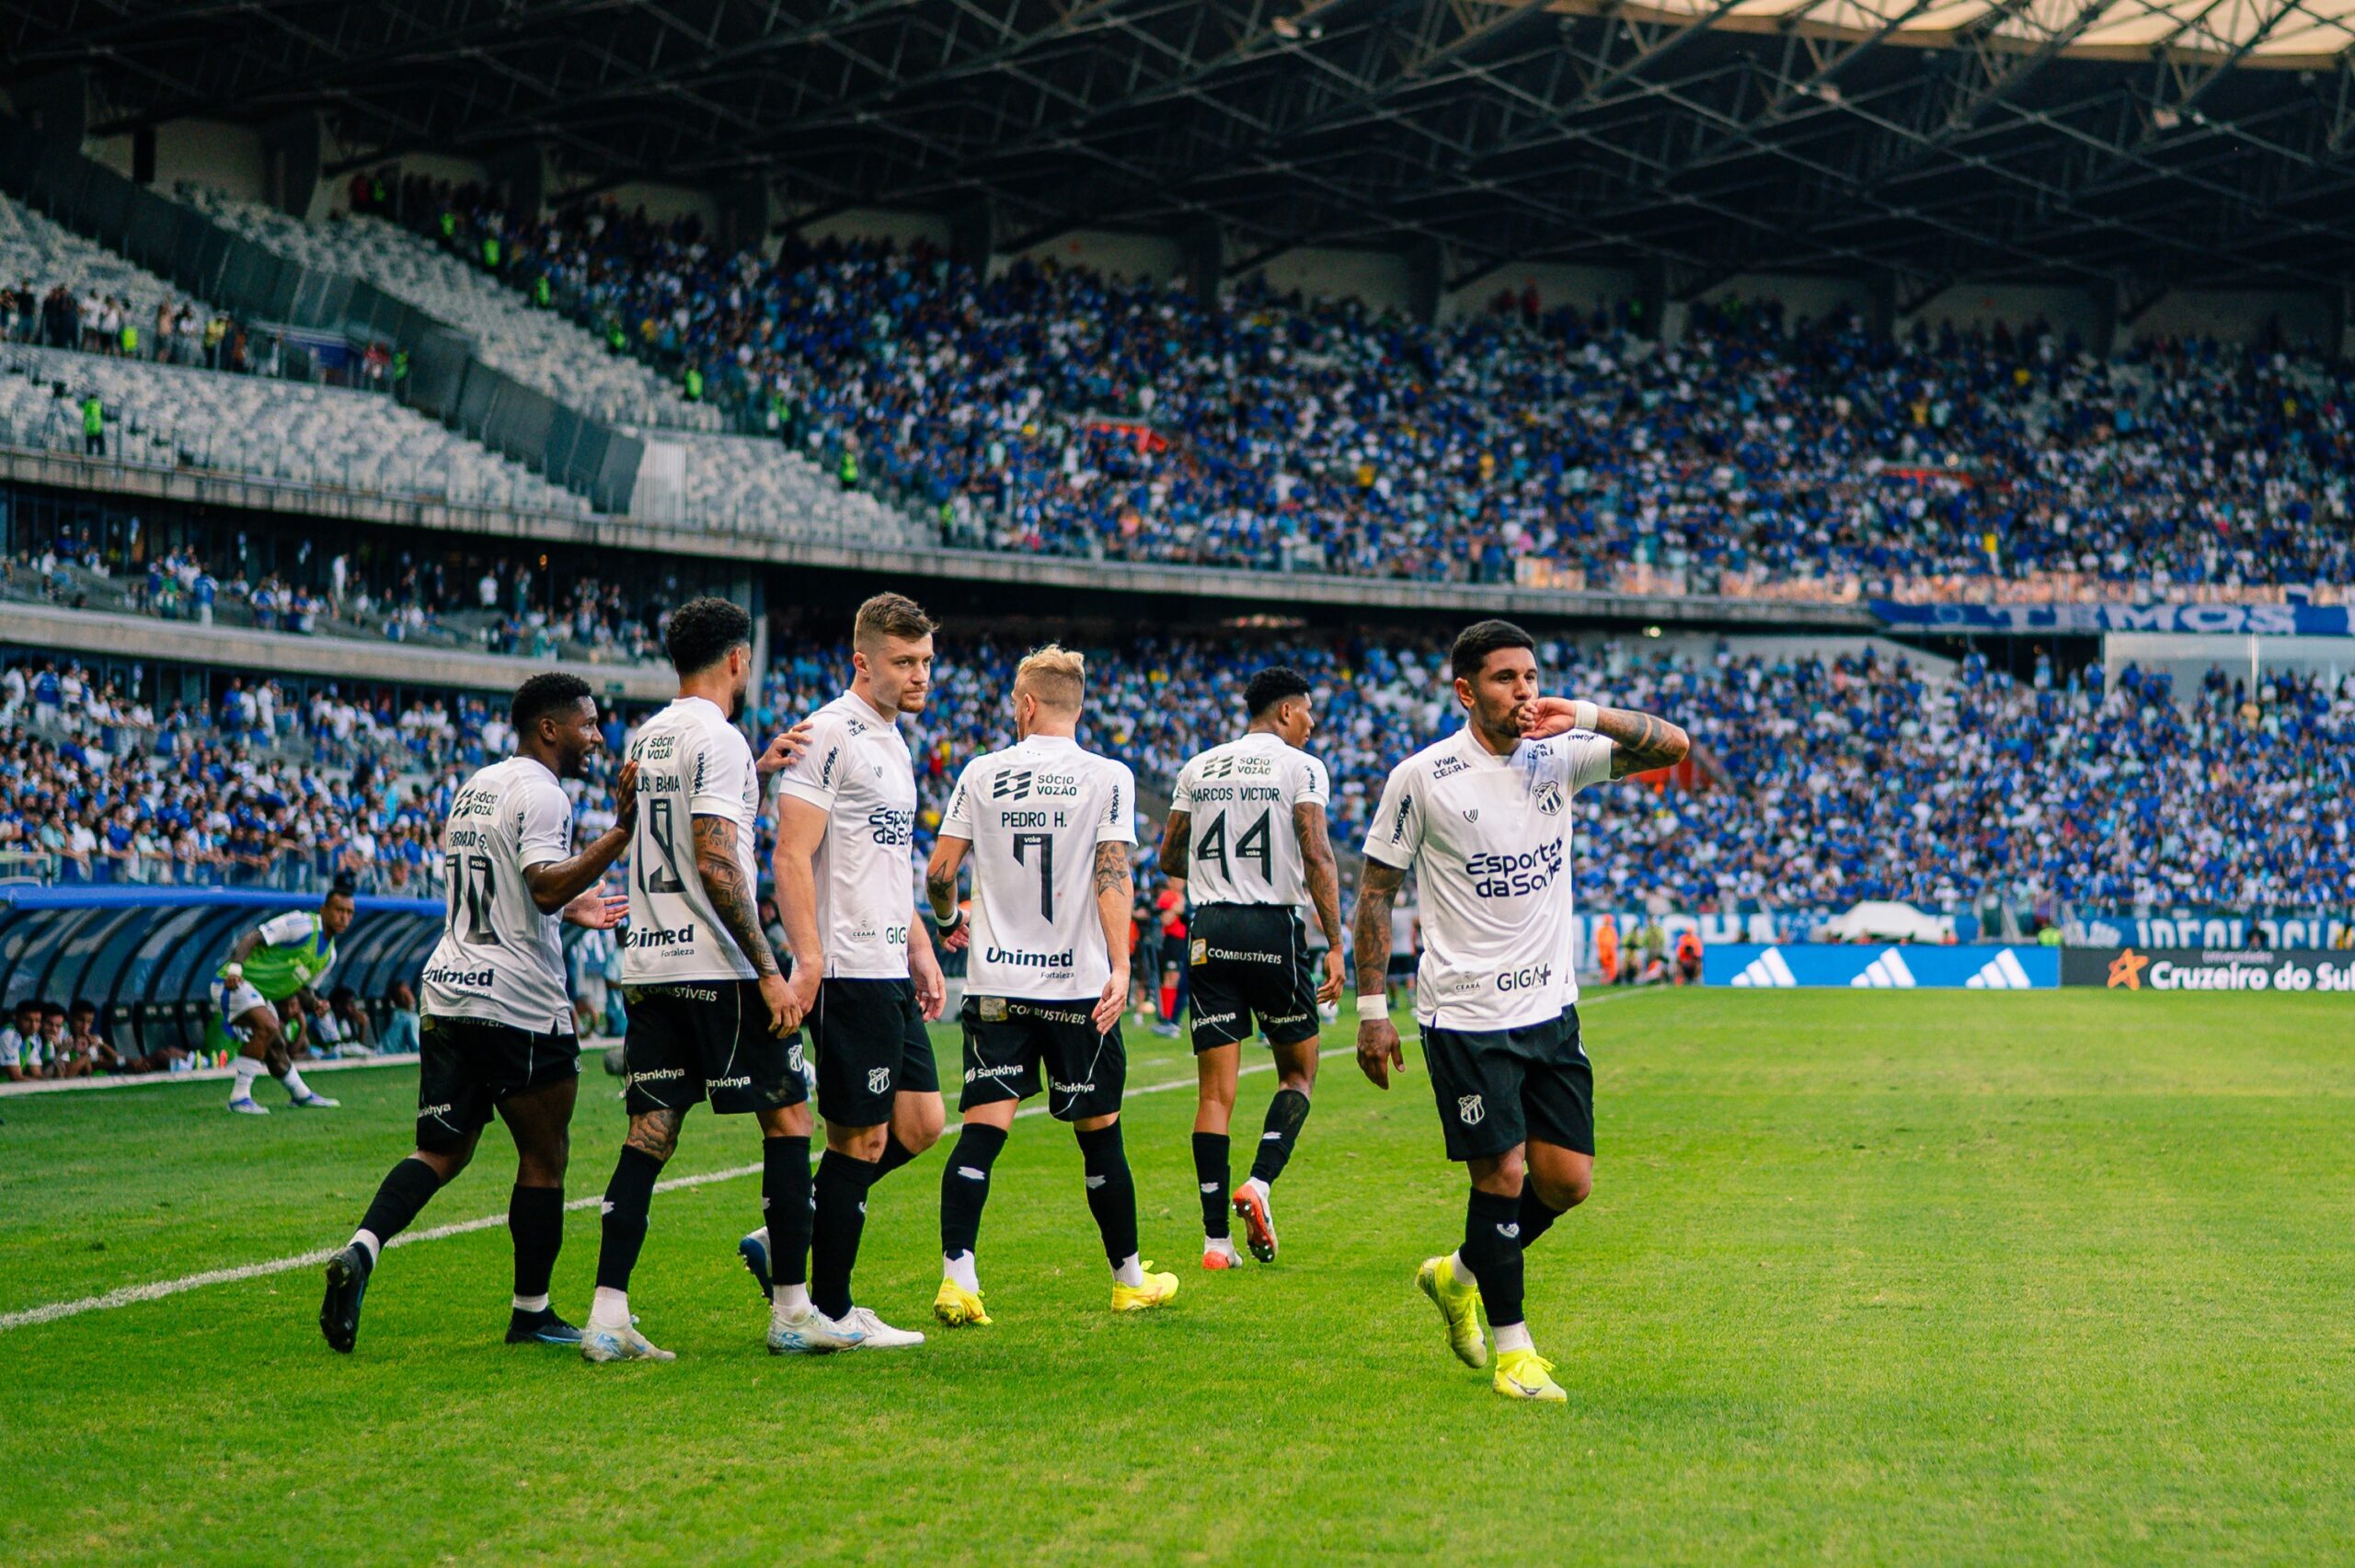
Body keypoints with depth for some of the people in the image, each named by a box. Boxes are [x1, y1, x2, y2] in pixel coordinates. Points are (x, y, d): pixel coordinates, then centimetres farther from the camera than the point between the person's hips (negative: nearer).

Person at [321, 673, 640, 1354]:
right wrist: (622, 829, -27)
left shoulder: (475, 787, 19)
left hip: (448, 991, 8)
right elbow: (545, 887, -23)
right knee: (543, 1158, 5)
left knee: (441, 1151, 9)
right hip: (518, 1003, -8)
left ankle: (361, 1252, -13)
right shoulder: (539, 792, -9)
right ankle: (531, 1313, 11)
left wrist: (570, 910, 31)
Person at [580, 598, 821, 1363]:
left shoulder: (645, 738, 15)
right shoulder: (717, 737, -11)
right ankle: (792, 1313, 3)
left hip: (647, 965, 8)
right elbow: (716, 865, -19)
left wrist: (755, 776, 24)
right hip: (717, 967, -8)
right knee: (787, 1115, 3)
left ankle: (608, 1314, -3)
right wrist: (769, 970, -18)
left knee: (650, 1131, 5)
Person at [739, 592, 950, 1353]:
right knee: (860, 1138, -5)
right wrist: (807, 959, -25)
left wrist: (921, 949, 24)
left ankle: (786, 1242, 18)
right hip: (848, 971, -10)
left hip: (890, 973, 10)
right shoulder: (832, 733, -12)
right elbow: (792, 854, -18)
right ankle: (830, 1312, 4)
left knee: (919, 1125, 10)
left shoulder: (892, 741, 18)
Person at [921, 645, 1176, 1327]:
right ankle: (1129, 1279, 22)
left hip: (995, 982, 1)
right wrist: (1120, 967, -15)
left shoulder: (982, 773, 3)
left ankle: (956, 1277, -17)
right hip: (1077, 984, -1)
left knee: (981, 1130, -3)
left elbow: (938, 873, 4)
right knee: (1099, 1133, 10)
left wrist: (949, 920, 24)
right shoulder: (1107, 777, -2)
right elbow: (1112, 877, -12)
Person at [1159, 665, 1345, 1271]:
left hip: (1210, 930, 4)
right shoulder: (1300, 768, -2)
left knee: (1215, 1090, 2)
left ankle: (1216, 1239, -2)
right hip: (1274, 930, -4)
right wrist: (1335, 945, -11)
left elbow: (1169, 859, 16)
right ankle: (1260, 1184, -7)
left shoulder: (1198, 768, 12)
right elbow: (1317, 857, -12)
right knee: (1298, 1071, 15)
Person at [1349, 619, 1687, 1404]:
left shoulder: (1558, 757, 4)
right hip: (1466, 1015, -5)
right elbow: (1375, 891, -2)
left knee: (1567, 1181, 4)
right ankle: (1511, 1345, 10)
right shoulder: (1421, 778, -8)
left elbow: (1672, 747, 0)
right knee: (1501, 1175, -6)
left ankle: (1461, 1274, 29)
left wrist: (1591, 716, -17)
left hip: (1550, 1008, 5)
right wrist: (1371, 1009, -6)